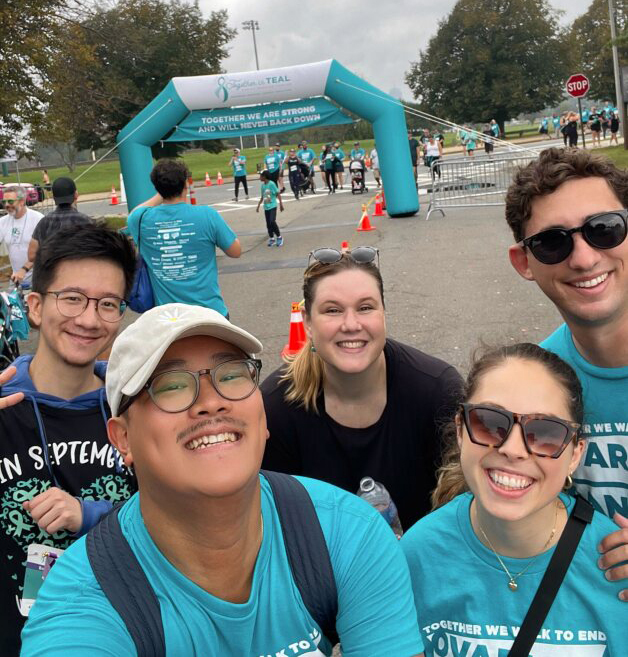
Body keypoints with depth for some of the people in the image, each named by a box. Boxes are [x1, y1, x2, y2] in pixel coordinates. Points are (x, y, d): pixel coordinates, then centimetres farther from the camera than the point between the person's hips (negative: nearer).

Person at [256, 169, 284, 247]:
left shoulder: (271, 184, -12)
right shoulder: (263, 185, 8)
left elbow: (278, 194, -10)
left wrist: (281, 204, -12)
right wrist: (258, 205, 20)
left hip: (272, 206, -7)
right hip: (266, 207, 7)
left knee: (272, 222, -17)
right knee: (268, 224, 7)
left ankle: (279, 237, -3)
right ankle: (271, 239, 17)